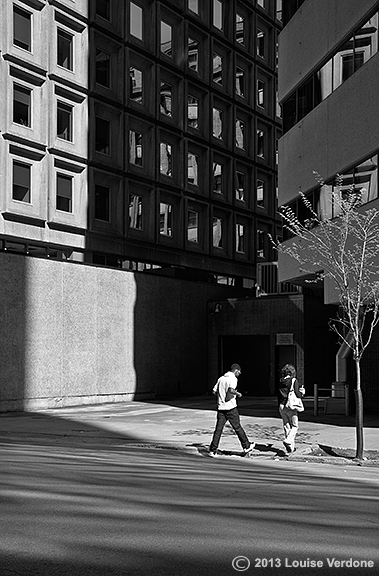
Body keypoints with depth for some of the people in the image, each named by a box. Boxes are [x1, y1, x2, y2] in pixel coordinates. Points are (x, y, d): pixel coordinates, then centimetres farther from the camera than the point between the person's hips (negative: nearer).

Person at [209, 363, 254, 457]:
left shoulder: (221, 378, 14)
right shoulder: (233, 379, -8)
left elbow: (214, 391, 14)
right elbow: (231, 390, -25)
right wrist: (238, 394, -7)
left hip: (221, 407, 6)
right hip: (230, 407, -6)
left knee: (218, 429, 4)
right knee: (237, 428, 6)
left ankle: (213, 450, -1)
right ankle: (246, 446, 18)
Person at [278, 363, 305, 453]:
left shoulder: (281, 382, 7)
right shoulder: (294, 381, -9)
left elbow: (279, 395, 10)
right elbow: (298, 394, -13)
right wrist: (302, 392, 7)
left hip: (282, 406, 5)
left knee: (287, 426, 12)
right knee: (294, 426, 4)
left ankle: (291, 447, 16)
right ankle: (288, 440, -19)